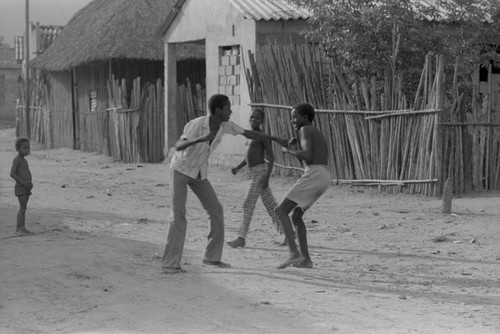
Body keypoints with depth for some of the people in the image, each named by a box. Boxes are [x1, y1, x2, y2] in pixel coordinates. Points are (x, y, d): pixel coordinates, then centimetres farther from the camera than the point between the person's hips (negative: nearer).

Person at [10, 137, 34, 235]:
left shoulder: (24, 160, 15)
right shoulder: (17, 159, -11)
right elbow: (12, 173, -18)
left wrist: (30, 183, 4)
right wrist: (23, 182, -22)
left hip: (26, 187, 9)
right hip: (20, 187, -9)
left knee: (23, 208, 10)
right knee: (23, 207, -13)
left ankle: (23, 228, 14)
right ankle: (18, 228, -12)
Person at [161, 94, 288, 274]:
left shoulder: (225, 124, -12)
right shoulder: (196, 124, -31)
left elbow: (249, 133, 0)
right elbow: (178, 146, -43)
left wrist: (277, 139, 1)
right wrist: (201, 138, -60)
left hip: (199, 173, 7)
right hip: (180, 170, -7)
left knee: (216, 210, 1)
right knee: (178, 215, -19)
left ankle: (211, 256, 13)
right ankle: (170, 263, -15)